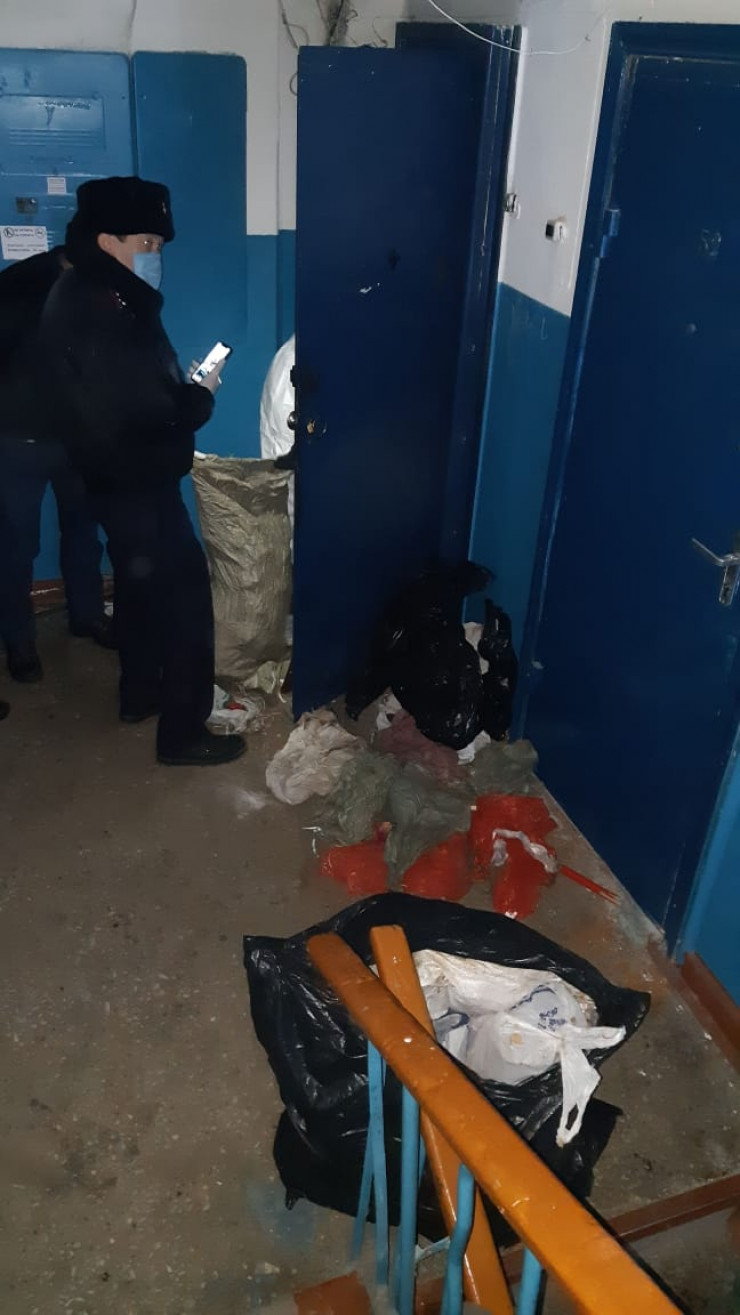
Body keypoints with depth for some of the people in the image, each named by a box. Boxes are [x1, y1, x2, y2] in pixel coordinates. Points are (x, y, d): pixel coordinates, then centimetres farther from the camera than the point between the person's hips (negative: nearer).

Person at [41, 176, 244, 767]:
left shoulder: (96, 297, 10)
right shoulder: (95, 313, -23)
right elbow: (141, 411, -29)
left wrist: (183, 387, -2)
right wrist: (201, 397, -12)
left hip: (124, 475, 11)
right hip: (135, 478, -11)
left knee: (140, 583, 21)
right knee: (185, 593, -5)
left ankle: (140, 693, 37)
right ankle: (182, 730, 4)